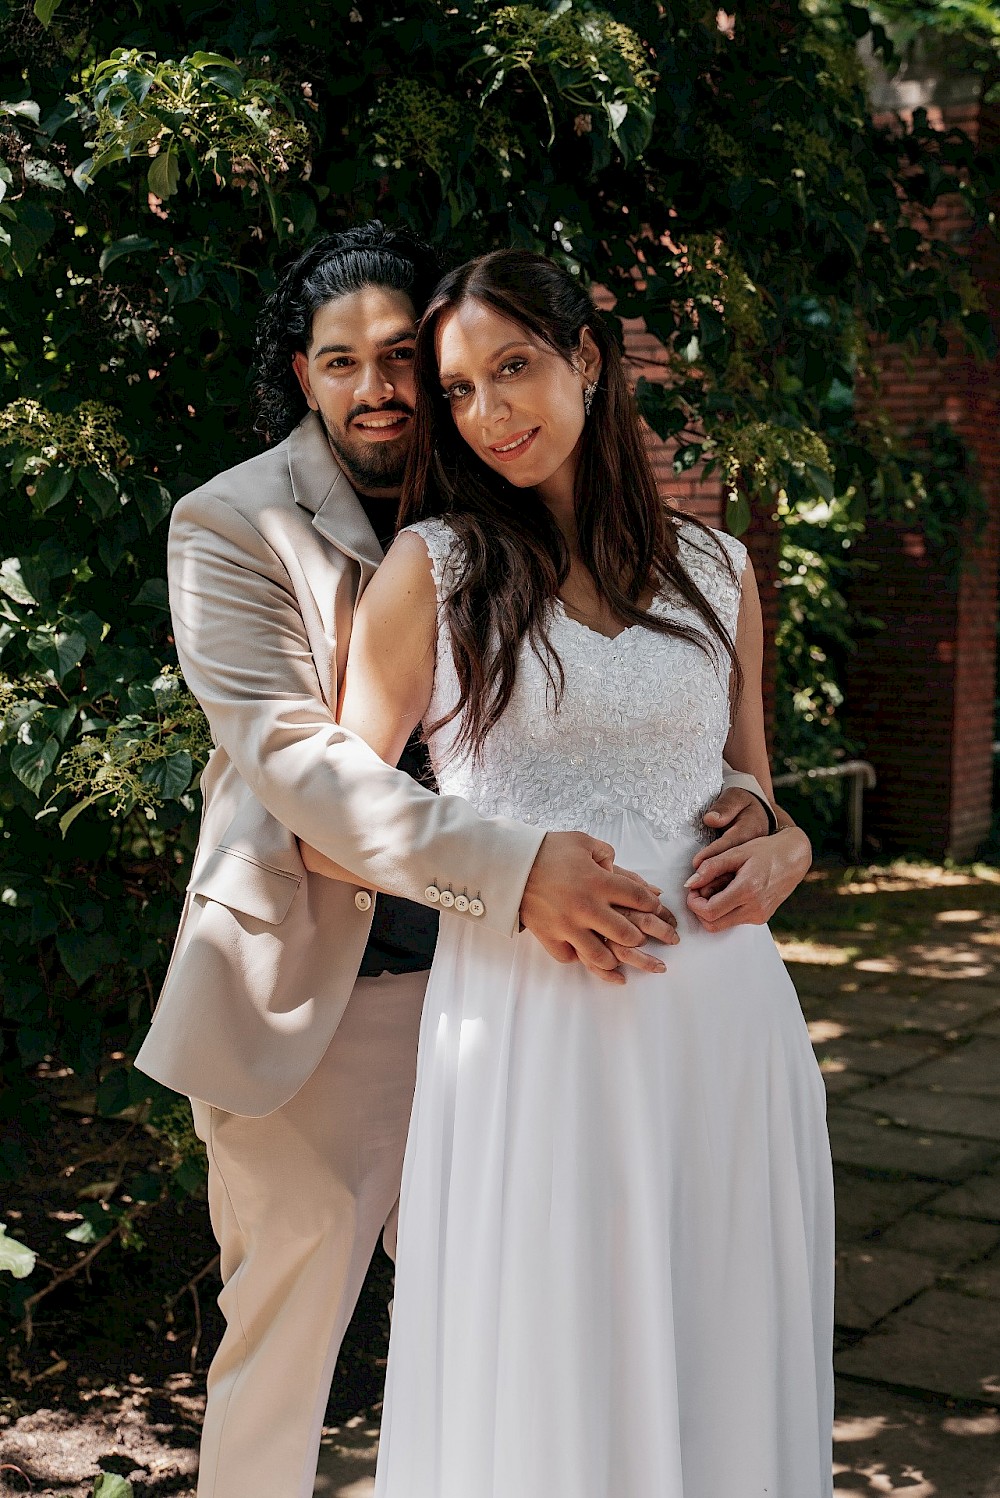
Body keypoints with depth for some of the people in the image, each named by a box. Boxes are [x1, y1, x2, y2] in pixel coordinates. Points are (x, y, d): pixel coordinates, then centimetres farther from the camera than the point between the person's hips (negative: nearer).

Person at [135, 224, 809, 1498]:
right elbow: (291, 755, -20)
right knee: (284, 1315, 7)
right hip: (305, 990, -4)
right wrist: (513, 870, -33)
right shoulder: (231, 525, -8)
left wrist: (751, 817, -16)